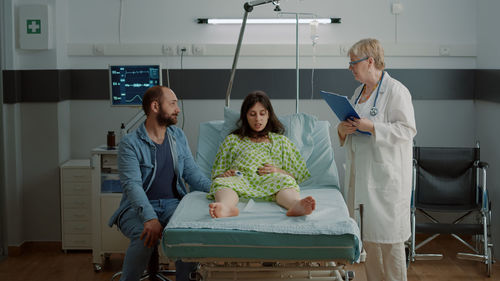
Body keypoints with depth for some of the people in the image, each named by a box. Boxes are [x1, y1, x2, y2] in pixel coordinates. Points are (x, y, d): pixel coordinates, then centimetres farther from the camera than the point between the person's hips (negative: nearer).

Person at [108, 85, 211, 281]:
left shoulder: (178, 136, 12)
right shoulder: (130, 143, -7)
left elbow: (192, 173, 11)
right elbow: (132, 184, -19)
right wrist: (150, 218, -35)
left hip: (172, 204, 4)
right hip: (138, 207, -3)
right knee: (146, 238, -34)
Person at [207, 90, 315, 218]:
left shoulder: (281, 141, 29)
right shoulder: (232, 140, 29)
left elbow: (298, 175, 22)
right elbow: (217, 174, 24)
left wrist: (278, 171, 0)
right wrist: (225, 174, -1)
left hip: (270, 181, 0)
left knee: (285, 181, -35)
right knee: (222, 182, -36)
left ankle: (296, 205, -68)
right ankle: (226, 207, -69)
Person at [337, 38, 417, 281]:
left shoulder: (396, 90, -9)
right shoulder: (359, 92, 16)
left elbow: (407, 130, -15)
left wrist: (371, 127, -23)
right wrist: (342, 129, 0)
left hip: (386, 174, -8)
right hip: (360, 173, 8)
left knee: (388, 235, -3)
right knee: (367, 234, 12)